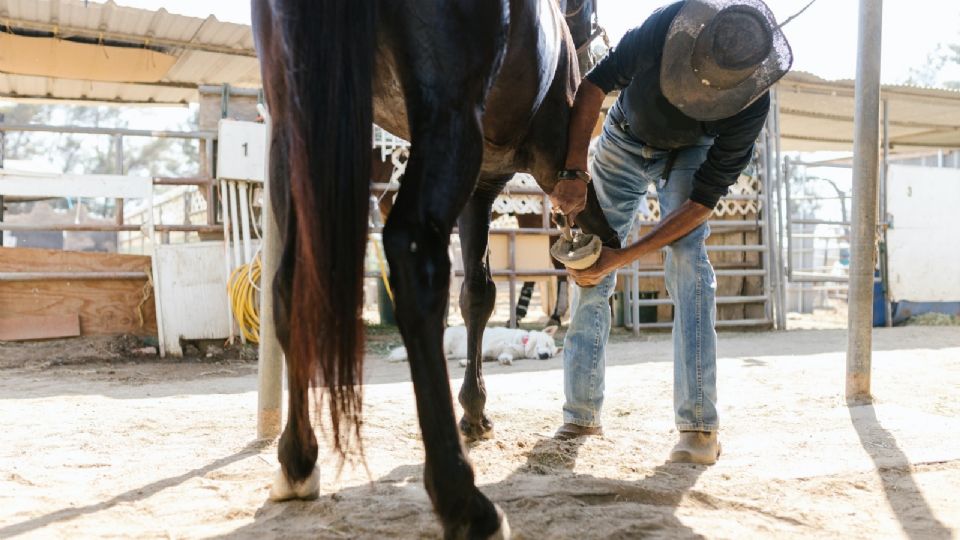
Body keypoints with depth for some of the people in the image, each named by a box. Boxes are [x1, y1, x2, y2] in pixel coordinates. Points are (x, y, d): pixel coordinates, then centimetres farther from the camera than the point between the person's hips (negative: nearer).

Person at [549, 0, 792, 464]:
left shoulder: (750, 105, -33)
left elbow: (701, 203, -30)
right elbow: (595, 85, -22)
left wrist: (619, 257, -34)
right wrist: (574, 171, -31)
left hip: (689, 151, -2)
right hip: (625, 140, 2)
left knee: (687, 258, -24)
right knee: (592, 275, -4)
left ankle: (699, 423, -18)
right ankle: (581, 413, 6)